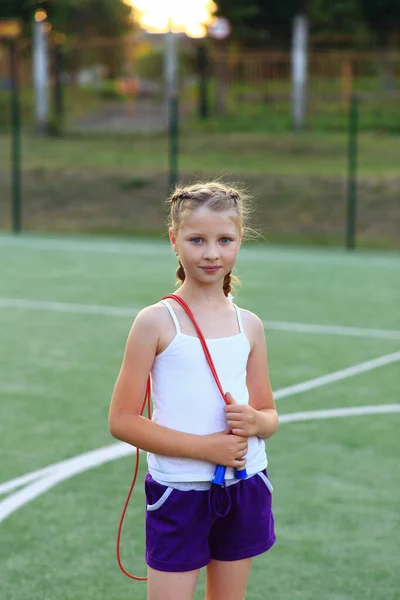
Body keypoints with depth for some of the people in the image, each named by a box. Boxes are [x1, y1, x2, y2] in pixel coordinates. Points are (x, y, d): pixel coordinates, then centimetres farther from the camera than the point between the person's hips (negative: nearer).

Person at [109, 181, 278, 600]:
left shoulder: (249, 325, 4)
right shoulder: (156, 322, -9)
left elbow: (269, 415, 12)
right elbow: (122, 421, -11)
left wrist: (254, 421, -12)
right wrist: (205, 446, -19)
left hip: (245, 487, 4)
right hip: (178, 491, -4)